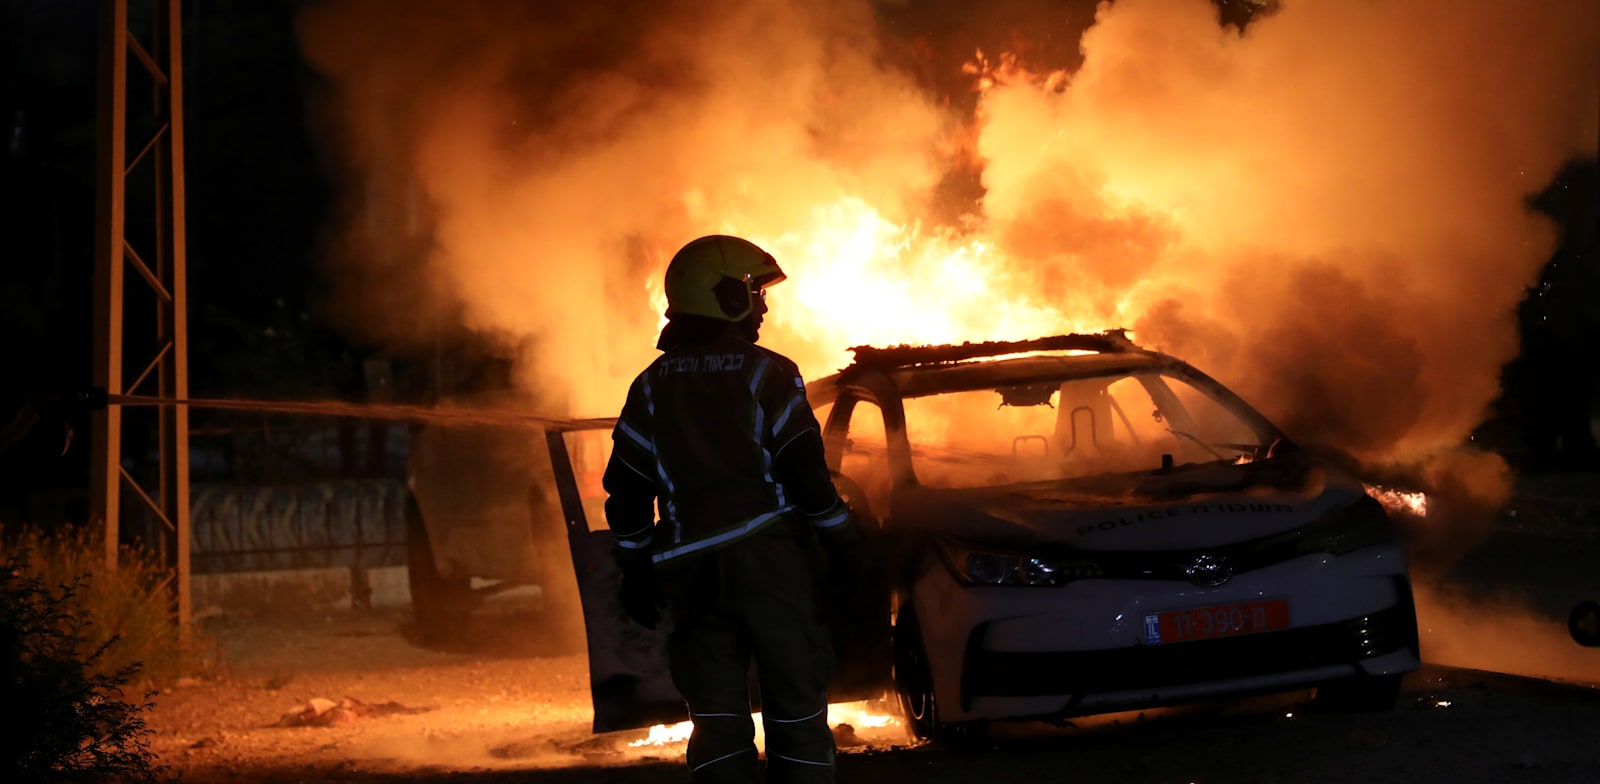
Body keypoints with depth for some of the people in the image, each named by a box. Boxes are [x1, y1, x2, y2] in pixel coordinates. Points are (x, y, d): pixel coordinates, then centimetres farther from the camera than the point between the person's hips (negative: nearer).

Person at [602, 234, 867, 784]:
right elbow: (806, 473, -9)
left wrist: (637, 569, 16)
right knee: (796, 707, 4)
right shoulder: (768, 374, -4)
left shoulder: (652, 386, 8)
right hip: (771, 556, -3)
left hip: (692, 569, 3)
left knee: (716, 716, 6)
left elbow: (625, 490, 8)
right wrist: (846, 547, -1)